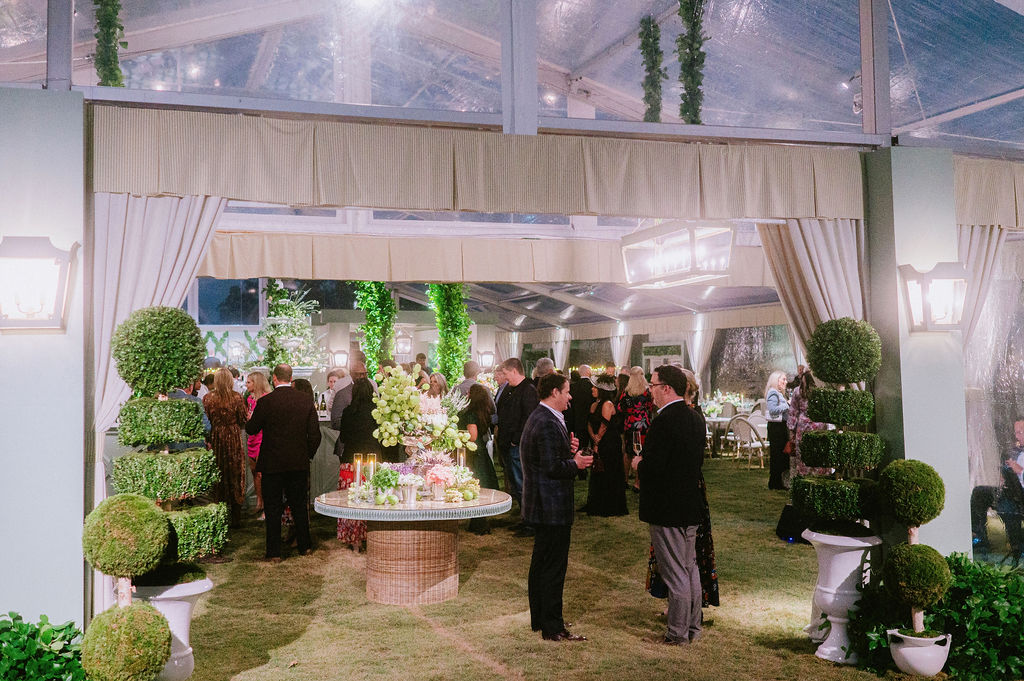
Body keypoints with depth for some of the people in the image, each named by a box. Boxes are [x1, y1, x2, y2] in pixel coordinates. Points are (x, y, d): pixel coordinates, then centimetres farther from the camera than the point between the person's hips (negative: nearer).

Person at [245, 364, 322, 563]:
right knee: (299, 505, 16)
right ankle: (304, 546, 25)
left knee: (273, 508, 6)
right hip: (299, 463, 3)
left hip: (272, 463, -3)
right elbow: (315, 434, -1)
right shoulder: (306, 400, -3)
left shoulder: (265, 402, -12)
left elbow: (251, 429, -1)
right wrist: (309, 455, 13)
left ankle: (274, 552, 9)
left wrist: (250, 419, 21)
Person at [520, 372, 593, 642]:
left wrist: (568, 450, 3)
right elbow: (552, 468, -25)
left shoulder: (538, 418, 12)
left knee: (541, 564, 18)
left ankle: (540, 619, 30)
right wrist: (576, 463, -9)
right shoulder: (548, 423, -21)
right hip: (553, 507, -11)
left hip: (542, 505, 11)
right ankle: (553, 628, 6)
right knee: (553, 567, -2)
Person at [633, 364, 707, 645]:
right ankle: (693, 626, 28)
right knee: (690, 567, 18)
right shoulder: (695, 418, 6)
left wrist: (639, 463, -4)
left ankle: (678, 633, 11)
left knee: (675, 574, 1)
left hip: (667, 509, -9)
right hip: (691, 505, 9)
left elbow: (654, 466, -26)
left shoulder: (663, 421, -21)